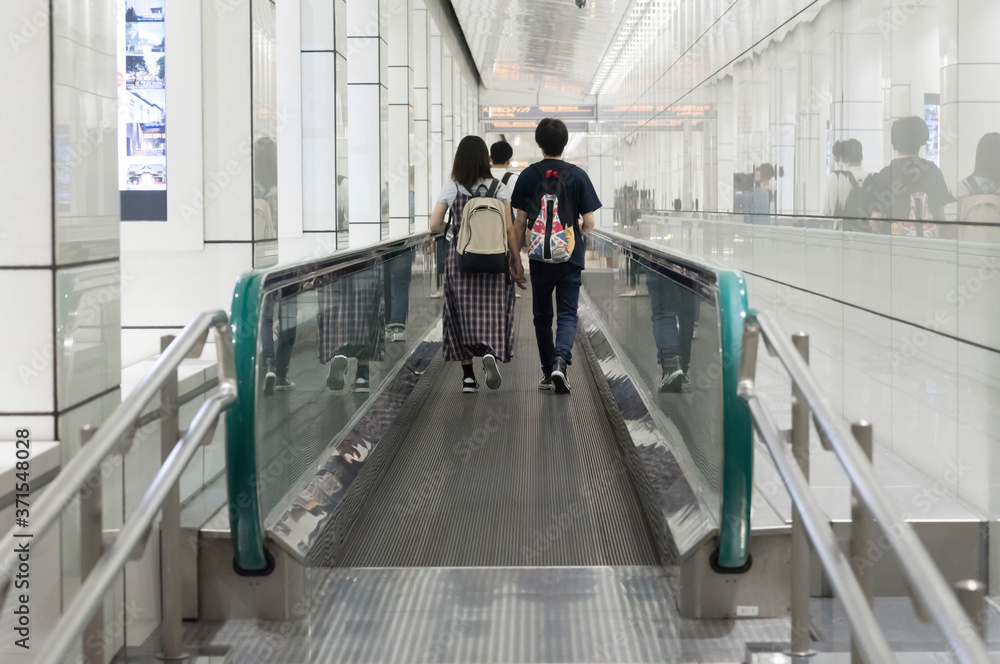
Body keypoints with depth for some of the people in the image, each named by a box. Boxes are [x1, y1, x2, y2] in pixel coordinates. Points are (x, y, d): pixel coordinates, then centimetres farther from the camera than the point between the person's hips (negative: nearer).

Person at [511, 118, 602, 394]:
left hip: (540, 256, 1)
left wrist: (516, 254, 7)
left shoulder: (528, 176, -3)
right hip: (570, 256, -1)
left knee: (542, 315, 14)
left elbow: (520, 221, -3)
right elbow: (589, 222, -4)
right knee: (568, 313, 2)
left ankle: (547, 372, 18)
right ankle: (560, 361, -23)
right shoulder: (578, 175, -4)